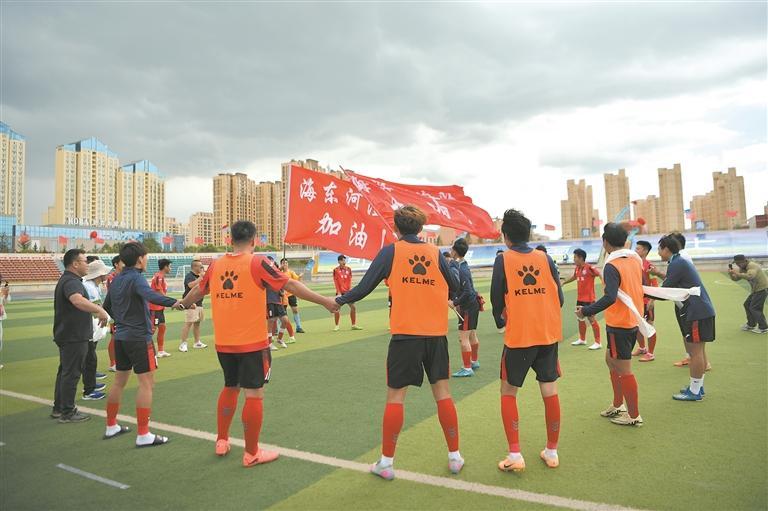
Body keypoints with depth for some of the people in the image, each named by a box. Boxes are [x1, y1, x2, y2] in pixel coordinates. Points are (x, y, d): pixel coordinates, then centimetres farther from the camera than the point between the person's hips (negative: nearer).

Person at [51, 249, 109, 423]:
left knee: (65, 371, 18)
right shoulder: (71, 281, -20)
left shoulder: (68, 280, 15)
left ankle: (58, 408, 28)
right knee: (71, 373, -2)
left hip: (68, 335, 11)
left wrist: (95, 310, 29)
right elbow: (78, 300, -42)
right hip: (74, 337, -11)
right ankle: (67, 412, 7)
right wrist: (100, 310, -45)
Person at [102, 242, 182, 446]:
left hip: (121, 337, 9)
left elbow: (107, 306, 21)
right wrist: (174, 302, -49)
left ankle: (111, 426, 30)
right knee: (146, 383, -4)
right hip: (139, 337, -9)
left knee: (119, 381, 18)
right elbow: (150, 295, -37)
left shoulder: (116, 280, 10)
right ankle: (143, 435, -2)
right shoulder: (136, 278, -16)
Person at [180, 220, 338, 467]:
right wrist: (325, 301, -12)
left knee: (230, 388, 23)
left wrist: (182, 303, 41)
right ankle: (251, 454, 13)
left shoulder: (216, 265, 4)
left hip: (223, 343, 6)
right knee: (254, 394, 4)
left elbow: (198, 290, 20)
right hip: (252, 343, -6)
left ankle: (221, 442, 33)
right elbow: (290, 285, -16)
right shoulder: (257, 263, -12)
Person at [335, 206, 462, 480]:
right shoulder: (435, 252, 5)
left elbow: (364, 288, -4)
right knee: (443, 394, 12)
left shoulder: (390, 252, -3)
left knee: (395, 397, 6)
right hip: (436, 334, 3)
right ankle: (455, 457, 21)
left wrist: (340, 300, 11)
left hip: (405, 334, -2)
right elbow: (454, 287, 12)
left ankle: (386, 462, 15)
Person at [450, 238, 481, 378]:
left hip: (468, 306, -10)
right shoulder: (463, 265, 8)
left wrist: (455, 303, -18)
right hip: (473, 304, 10)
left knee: (463, 337, -5)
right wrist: (459, 303, 16)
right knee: (472, 336, 21)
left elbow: (467, 292, -26)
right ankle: (474, 362, 35)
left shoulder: (460, 269, -22)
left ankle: (467, 368, 0)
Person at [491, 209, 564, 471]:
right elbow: (559, 297, 5)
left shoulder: (503, 259, -6)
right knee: (550, 391, 13)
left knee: (508, 393, 10)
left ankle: (515, 455, 7)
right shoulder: (545, 258, 2)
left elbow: (496, 299, -3)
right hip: (549, 334, 3)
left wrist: (500, 321, 17)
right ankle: (552, 452, 24)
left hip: (518, 337, -3)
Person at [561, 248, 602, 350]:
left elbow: (600, 274, -28)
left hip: (588, 299, -8)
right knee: (580, 318, 16)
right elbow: (574, 277, 26)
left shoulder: (589, 267, -17)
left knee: (591, 319, -2)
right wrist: (563, 282, 33)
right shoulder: (577, 268, 6)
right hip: (579, 298, 8)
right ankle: (582, 339, 31)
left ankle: (598, 342, 8)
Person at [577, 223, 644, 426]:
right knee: (611, 360, 22)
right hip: (633, 320, 9)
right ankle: (618, 406, 32)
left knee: (623, 369, 4)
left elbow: (610, 297, -30)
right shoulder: (635, 259, 4)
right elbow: (640, 286, 15)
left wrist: (586, 311, -25)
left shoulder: (612, 266, -21)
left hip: (619, 325, -9)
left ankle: (634, 415, 16)